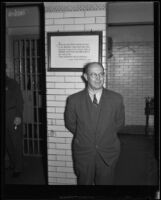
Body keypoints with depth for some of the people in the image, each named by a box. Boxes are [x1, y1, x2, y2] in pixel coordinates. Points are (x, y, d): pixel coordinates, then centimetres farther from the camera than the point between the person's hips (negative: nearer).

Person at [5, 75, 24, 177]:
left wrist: (18, 116, -15)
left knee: (16, 142, 0)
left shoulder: (12, 83, -2)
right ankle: (13, 164, 24)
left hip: (13, 116, -4)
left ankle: (18, 168, 8)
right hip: (4, 116, 5)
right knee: (7, 143, 9)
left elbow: (19, 100, -6)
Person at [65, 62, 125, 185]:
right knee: (84, 182, 17)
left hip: (108, 155, 0)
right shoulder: (74, 100, -9)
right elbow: (70, 124, 4)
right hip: (83, 155, 0)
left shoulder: (116, 99, -8)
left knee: (106, 182, 15)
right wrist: (83, 135, 5)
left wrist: (105, 134, 6)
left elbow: (119, 123, 5)